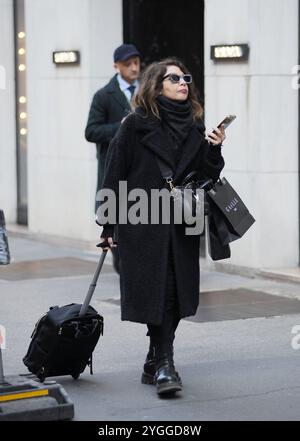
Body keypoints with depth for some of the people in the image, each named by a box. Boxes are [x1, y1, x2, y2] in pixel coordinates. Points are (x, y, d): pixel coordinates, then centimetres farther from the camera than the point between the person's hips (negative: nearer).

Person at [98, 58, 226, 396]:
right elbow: (115, 176, -4)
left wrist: (214, 150, -8)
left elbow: (208, 178, 11)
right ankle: (164, 364, -3)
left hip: (182, 228, 5)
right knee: (157, 295, -8)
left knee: (175, 296, 6)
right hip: (143, 226, -5)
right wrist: (108, 226, -6)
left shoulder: (195, 127, 10)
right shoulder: (136, 125, -4)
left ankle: (156, 365, 19)